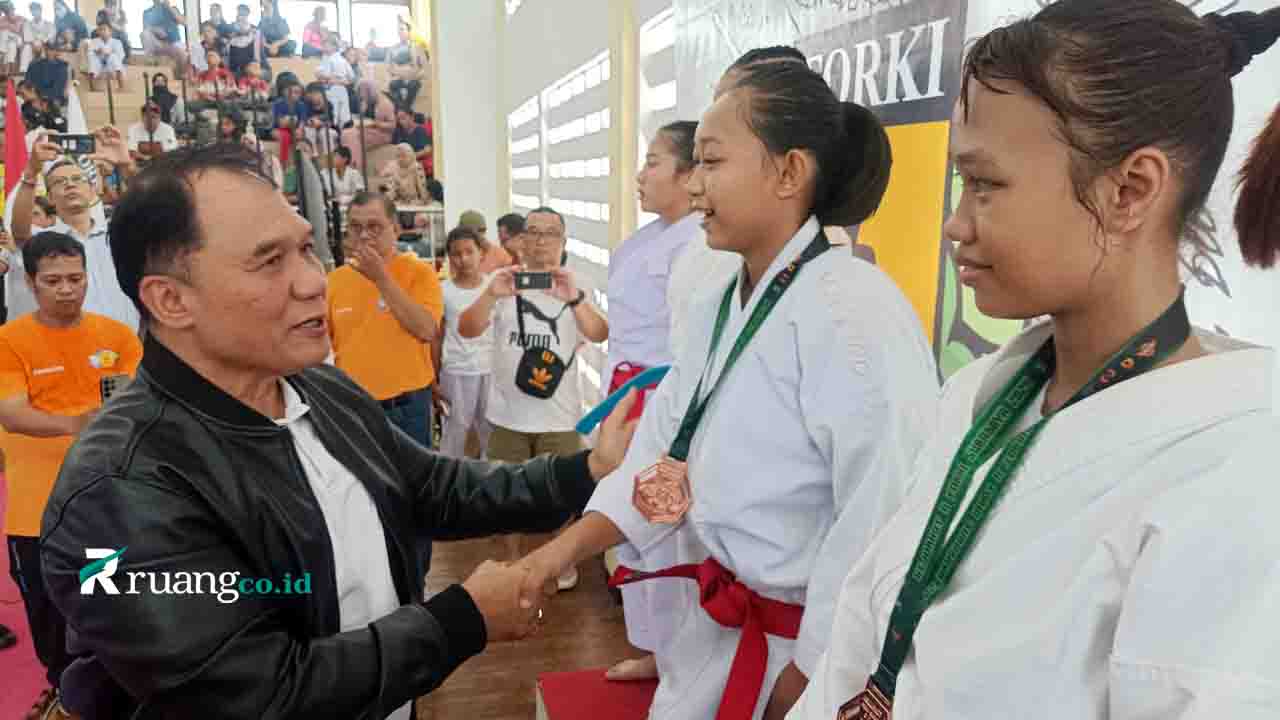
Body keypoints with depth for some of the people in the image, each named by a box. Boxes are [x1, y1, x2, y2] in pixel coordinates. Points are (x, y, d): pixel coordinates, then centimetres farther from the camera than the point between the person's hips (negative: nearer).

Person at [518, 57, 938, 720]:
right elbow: (662, 454, 4)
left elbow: (884, 527, -27)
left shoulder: (852, 311, -24)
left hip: (798, 652, -7)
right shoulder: (716, 310, 4)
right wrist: (565, 547, -7)